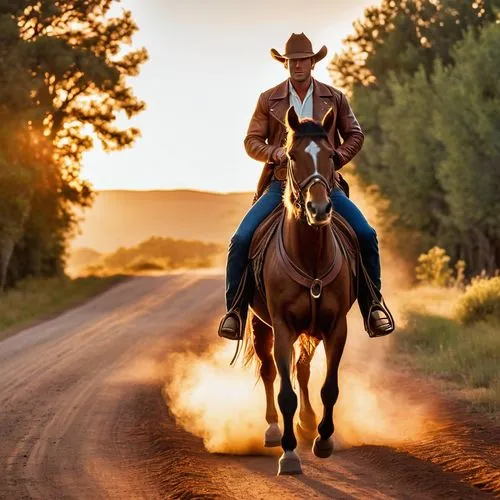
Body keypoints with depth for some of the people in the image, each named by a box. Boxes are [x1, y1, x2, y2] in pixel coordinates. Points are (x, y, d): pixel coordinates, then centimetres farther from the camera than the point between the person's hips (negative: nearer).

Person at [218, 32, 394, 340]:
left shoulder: (334, 98, 8)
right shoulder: (269, 100, 6)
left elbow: (355, 135, 14)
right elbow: (252, 141, 7)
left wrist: (336, 158, -4)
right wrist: (273, 152, -14)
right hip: (280, 184, 0)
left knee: (366, 235, -17)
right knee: (241, 239, -19)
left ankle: (372, 305, -2)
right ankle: (235, 310, -6)